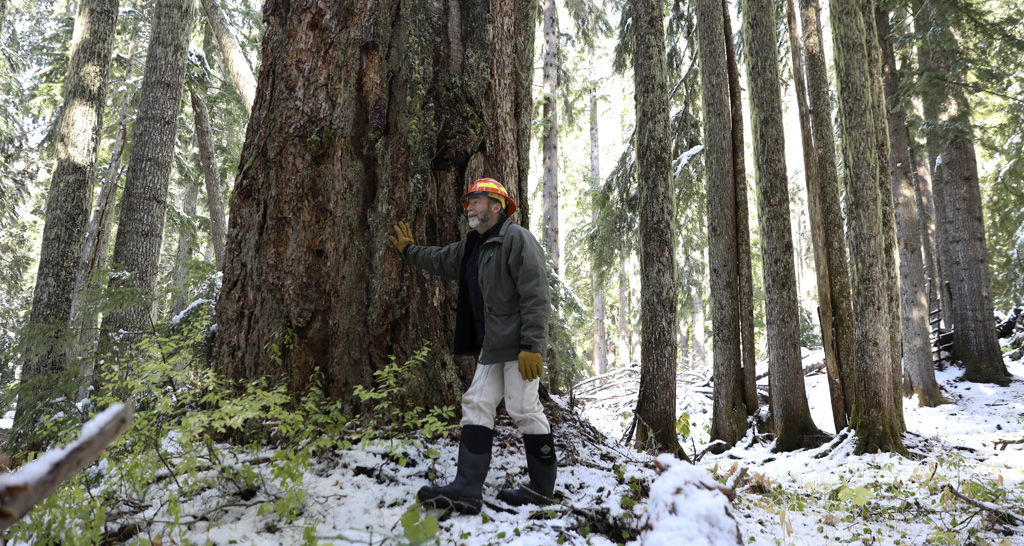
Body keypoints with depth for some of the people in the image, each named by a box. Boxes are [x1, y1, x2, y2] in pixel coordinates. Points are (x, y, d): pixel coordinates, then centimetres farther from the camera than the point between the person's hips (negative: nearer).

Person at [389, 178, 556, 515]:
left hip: (518, 345, -9)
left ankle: (542, 489, 9)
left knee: (524, 409, -5)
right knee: (477, 407, 3)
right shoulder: (471, 247, 19)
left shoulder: (517, 239, -10)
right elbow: (439, 260, 39)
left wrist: (531, 346, -23)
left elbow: (536, 297, -18)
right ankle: (467, 489, 2)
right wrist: (409, 250, 49)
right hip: (490, 347, 10)